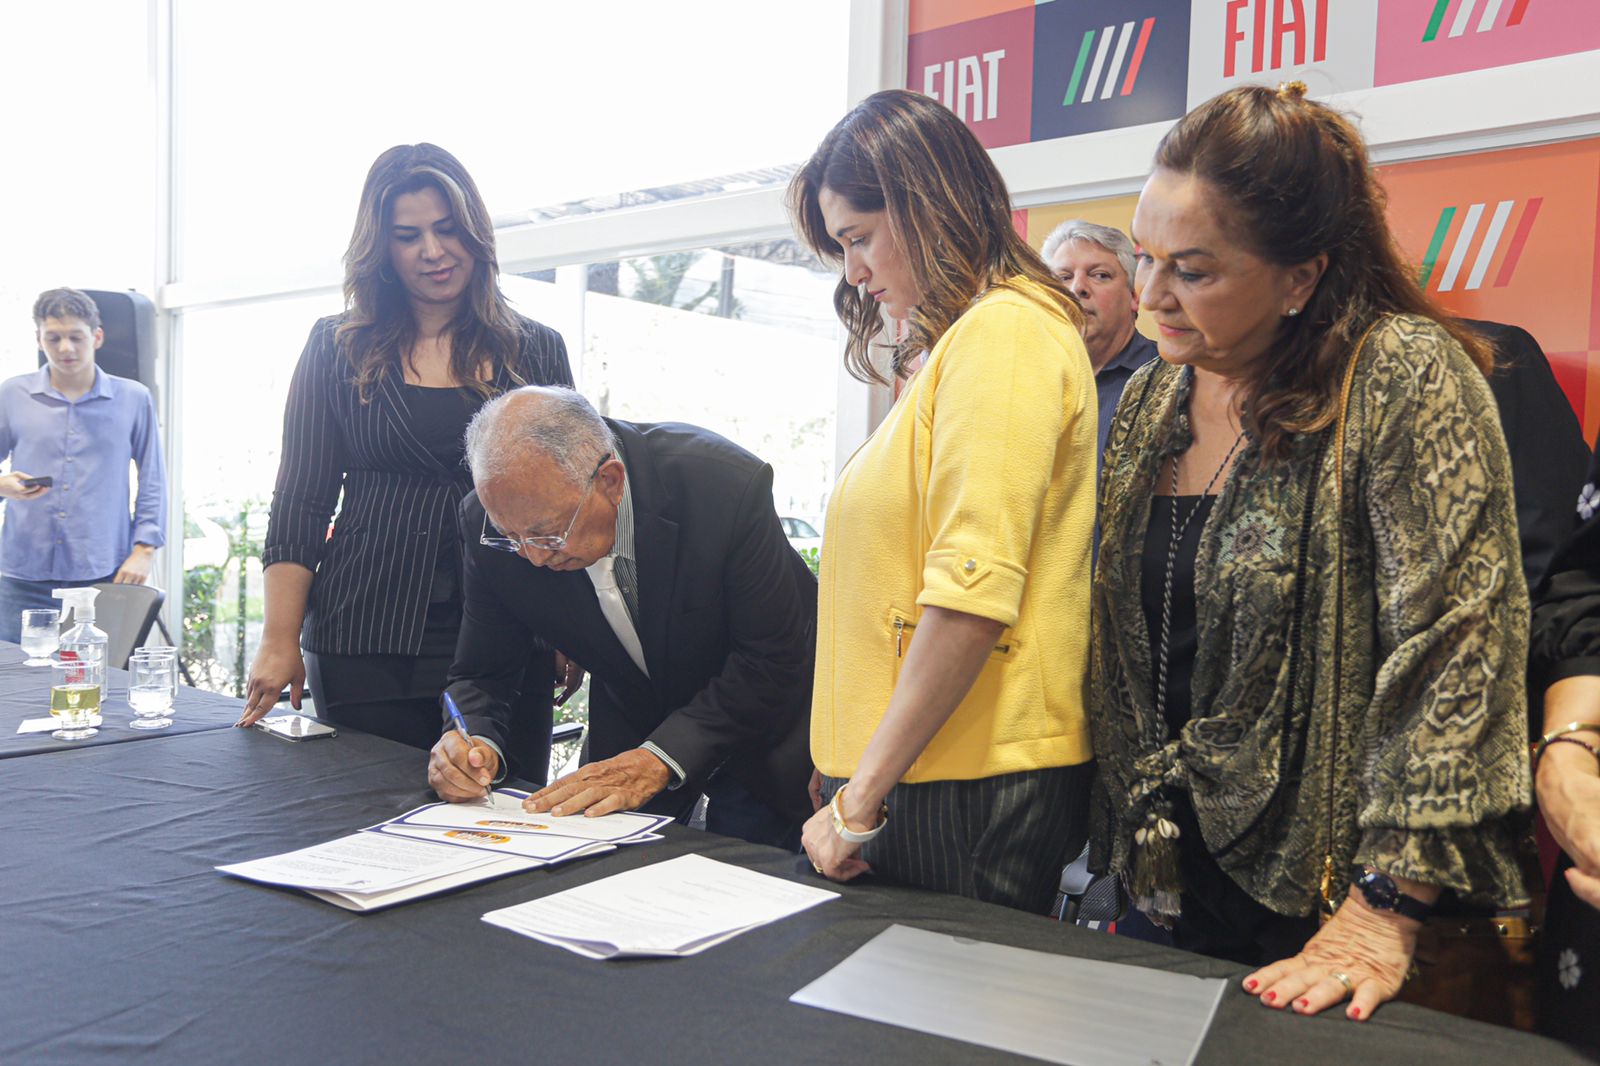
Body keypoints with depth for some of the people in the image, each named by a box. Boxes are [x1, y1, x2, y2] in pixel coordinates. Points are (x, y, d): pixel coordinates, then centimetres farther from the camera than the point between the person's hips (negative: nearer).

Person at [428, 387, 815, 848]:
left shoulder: (728, 482, -33)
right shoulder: (495, 520, -21)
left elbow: (774, 660, -27)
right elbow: (482, 671, -8)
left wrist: (658, 760, -33)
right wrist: (476, 741, -30)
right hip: (630, 726, 3)